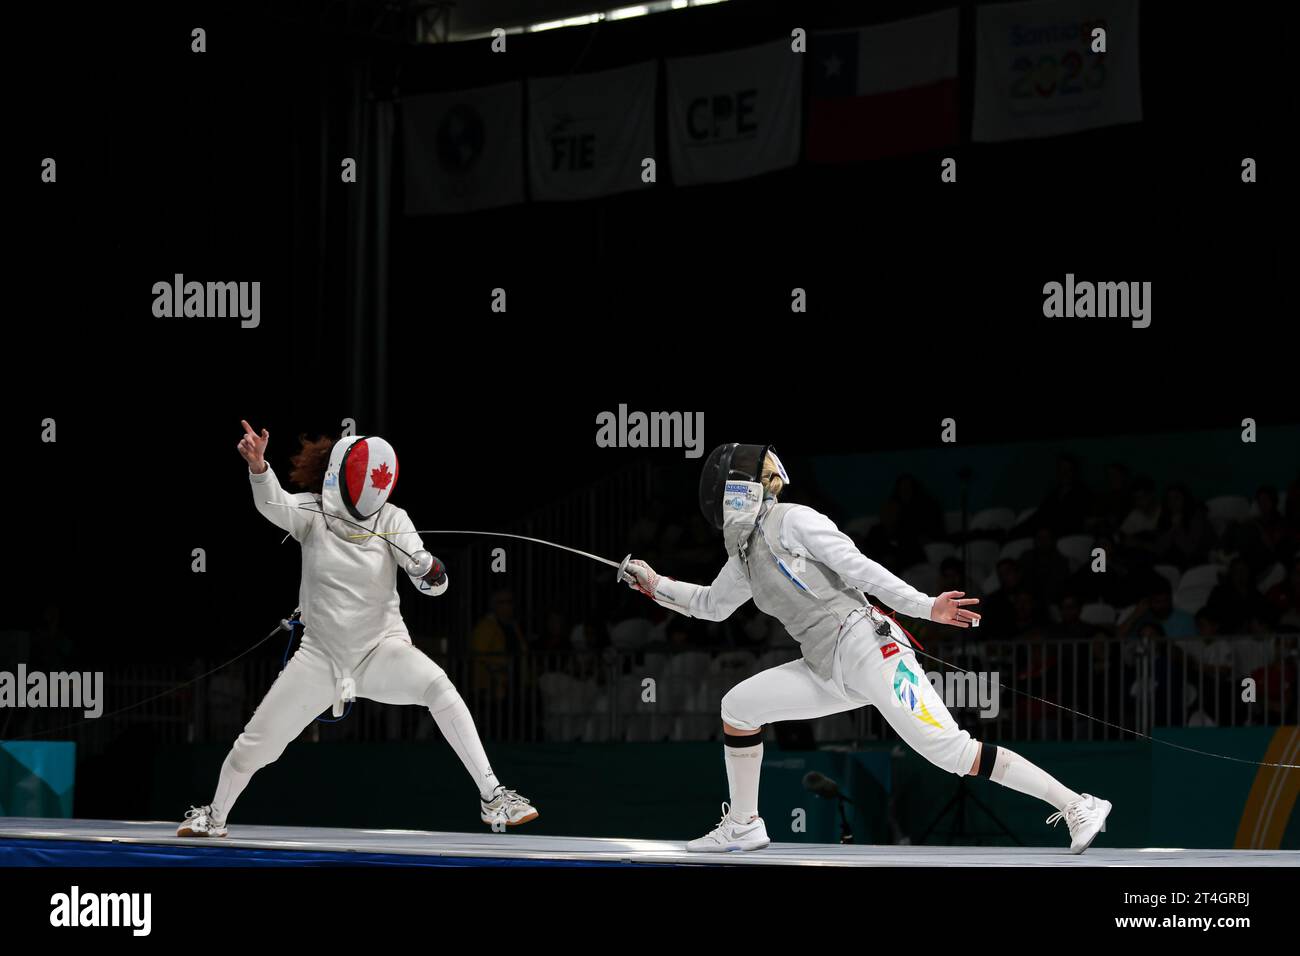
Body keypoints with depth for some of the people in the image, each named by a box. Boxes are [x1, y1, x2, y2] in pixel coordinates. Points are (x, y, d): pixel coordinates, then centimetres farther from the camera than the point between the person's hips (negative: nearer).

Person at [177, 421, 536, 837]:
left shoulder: (390, 520, -11)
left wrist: (431, 571, -44)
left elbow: (433, 584, -18)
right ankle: (215, 816, 37)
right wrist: (257, 464, -56)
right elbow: (273, 503, -34)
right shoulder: (311, 512, -11)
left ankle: (492, 797, -33)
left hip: (382, 650, -1)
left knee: (436, 685, -33)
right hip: (322, 657, 1)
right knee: (256, 744, 6)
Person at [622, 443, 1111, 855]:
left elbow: (859, 568, -13)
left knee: (950, 751, -18)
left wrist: (924, 607, -20)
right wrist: (655, 585, 33)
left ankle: (1076, 807, -18)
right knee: (737, 706, 6)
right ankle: (743, 825, 16)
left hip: (869, 647, -8)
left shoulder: (791, 520, -6)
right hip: (831, 671, 8)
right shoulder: (748, 553, 19)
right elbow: (711, 605, 37)